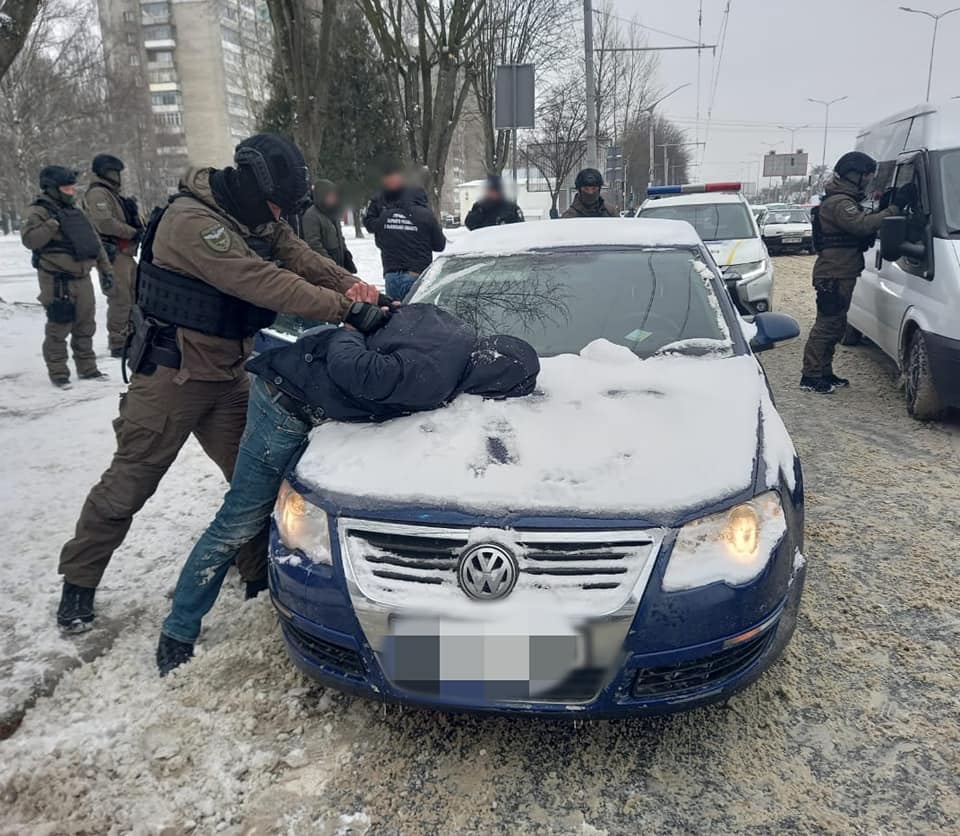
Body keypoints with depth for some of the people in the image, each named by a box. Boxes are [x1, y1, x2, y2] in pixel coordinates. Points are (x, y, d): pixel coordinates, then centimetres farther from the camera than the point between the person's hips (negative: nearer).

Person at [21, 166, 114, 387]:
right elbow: (29, 239, -19)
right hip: (57, 281, -7)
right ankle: (58, 372, 7)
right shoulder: (40, 211, -5)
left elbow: (96, 243, 19)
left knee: (85, 326, 13)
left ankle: (87, 368, 24)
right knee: (59, 327, -3)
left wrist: (106, 271, 15)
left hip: (82, 278, 7)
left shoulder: (76, 212, 16)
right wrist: (53, 224, -25)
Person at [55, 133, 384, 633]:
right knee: (128, 484, 4)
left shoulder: (254, 220, 4)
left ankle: (261, 576, 19)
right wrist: (344, 309, -33)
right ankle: (78, 583, 23)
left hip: (228, 376, 8)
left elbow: (300, 258, -2)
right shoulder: (192, 222, -25)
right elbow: (264, 283, -32)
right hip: (171, 379, -7)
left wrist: (351, 285, -21)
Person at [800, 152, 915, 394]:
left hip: (841, 274, 11)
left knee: (834, 324, 15)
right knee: (827, 324, -8)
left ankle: (824, 373, 22)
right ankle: (811, 377, -4)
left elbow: (861, 226, 19)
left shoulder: (844, 200, 21)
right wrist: (895, 207, -30)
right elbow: (863, 225, -29)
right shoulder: (838, 203, -15)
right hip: (834, 275, -11)